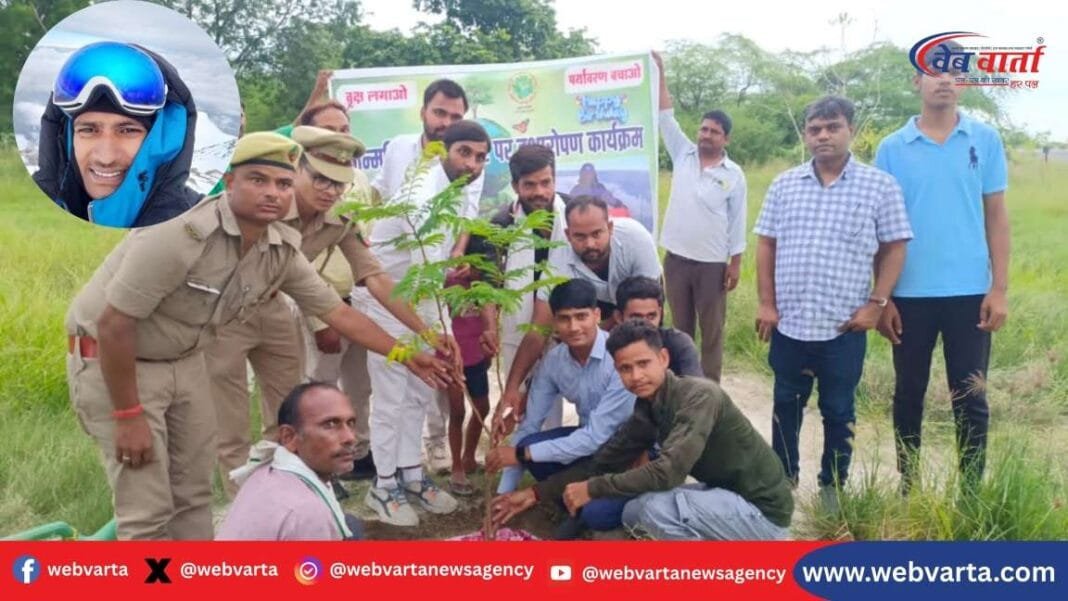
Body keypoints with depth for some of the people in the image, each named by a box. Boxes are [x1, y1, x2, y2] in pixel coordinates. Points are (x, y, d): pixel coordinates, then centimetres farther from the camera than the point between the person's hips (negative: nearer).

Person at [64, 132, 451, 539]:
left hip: (183, 361, 7)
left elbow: (337, 311, 4)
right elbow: (114, 324, -26)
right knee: (148, 510, -6)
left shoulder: (283, 251, -9)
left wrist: (406, 356, 7)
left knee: (194, 495, 14)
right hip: (110, 359, -7)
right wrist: (128, 416, -21)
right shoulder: (182, 234, -32)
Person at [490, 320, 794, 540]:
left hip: (762, 512, -8)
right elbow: (602, 461, 8)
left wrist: (592, 489, -24)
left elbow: (669, 471, -34)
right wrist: (536, 493, 3)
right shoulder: (646, 412, 0)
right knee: (632, 511, 6)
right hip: (725, 495, 8)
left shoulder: (699, 395, -25)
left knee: (658, 507, -25)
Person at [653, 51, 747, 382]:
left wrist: (736, 263, -4)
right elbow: (666, 117, 1)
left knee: (711, 330, 6)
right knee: (681, 327, 13)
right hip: (676, 257, 3)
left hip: (713, 263, -2)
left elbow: (737, 221, -1)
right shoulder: (683, 154, 4)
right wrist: (660, 74, -6)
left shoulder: (734, 174, -2)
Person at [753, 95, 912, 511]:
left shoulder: (880, 186, -3)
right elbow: (766, 245, 7)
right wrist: (766, 303, 1)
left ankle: (832, 485, 27)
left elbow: (894, 248, -1)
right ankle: (783, 476, 32)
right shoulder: (784, 185, 4)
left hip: (844, 326, -2)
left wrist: (875, 304, -8)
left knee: (838, 411, 11)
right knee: (787, 404, 15)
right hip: (789, 322, 2)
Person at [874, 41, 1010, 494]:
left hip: (969, 292, 0)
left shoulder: (985, 140, 3)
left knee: (971, 399, 6)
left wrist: (999, 289, -3)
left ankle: (972, 493, 19)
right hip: (910, 293, 0)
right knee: (908, 395, 11)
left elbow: (996, 216, 4)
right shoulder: (892, 149, 1)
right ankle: (908, 487, 24)